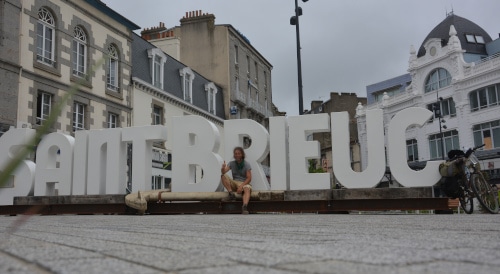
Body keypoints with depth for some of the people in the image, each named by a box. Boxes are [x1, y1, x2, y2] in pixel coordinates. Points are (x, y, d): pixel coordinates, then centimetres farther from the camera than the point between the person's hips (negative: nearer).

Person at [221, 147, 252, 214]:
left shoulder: (246, 165, -2)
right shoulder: (232, 163, 8)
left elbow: (249, 178, -8)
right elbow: (224, 172, -7)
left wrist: (241, 186, -22)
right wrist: (223, 168, -32)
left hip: (244, 183, -3)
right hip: (234, 183, 3)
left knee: (247, 189, -38)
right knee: (223, 176, -20)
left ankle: (244, 207, -58)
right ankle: (231, 194, -30)